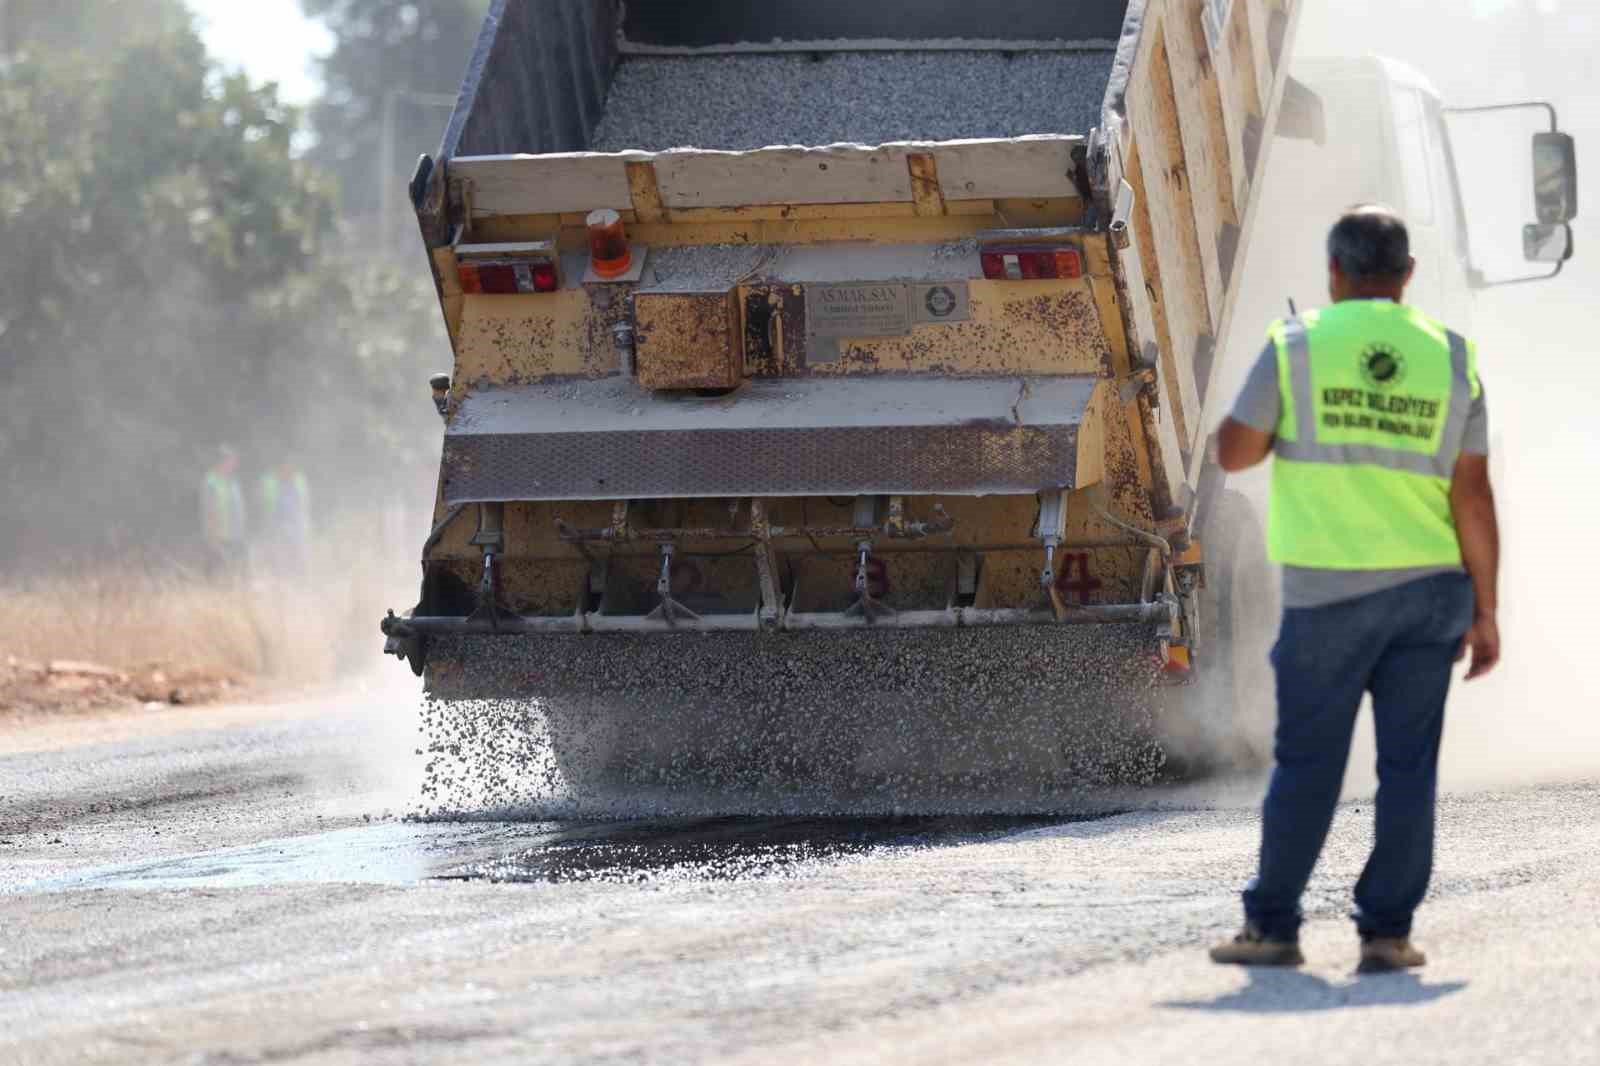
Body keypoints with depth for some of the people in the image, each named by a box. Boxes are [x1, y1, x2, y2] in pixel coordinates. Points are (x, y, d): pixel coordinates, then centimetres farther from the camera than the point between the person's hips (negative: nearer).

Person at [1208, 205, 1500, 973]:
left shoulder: (1297, 347, -3)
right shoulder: (1449, 359, 2)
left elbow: (1234, 451, 0)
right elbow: (1473, 494, -2)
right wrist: (1486, 611, 2)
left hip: (1328, 593, -1)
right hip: (1429, 588, 2)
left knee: (1306, 763, 5)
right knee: (1407, 765, 4)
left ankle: (1272, 925, 9)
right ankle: (1387, 931, 2)